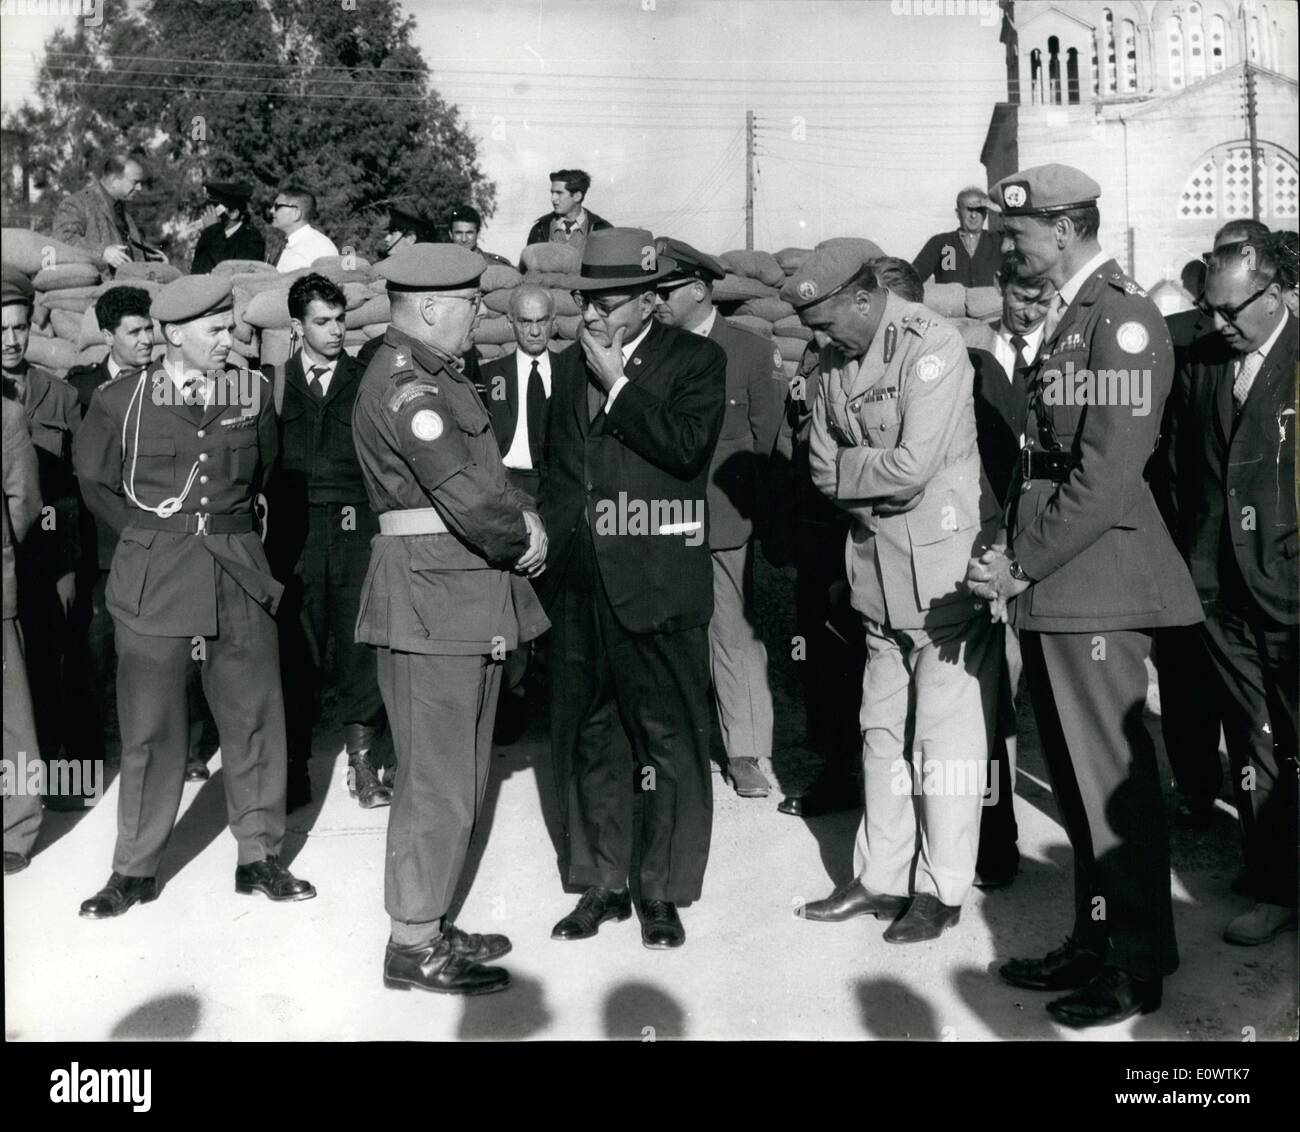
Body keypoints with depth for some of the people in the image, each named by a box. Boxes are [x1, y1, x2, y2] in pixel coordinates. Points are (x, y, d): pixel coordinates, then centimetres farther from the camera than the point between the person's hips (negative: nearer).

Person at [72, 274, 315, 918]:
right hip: (153, 577, -2)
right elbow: (93, 480, 12)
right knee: (149, 727, 4)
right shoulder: (120, 401, -2)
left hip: (240, 574, 2)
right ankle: (135, 870, 19)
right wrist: (150, 534, 9)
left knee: (256, 719, 5)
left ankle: (259, 857, 19)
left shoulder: (252, 394, 3)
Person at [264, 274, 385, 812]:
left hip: (356, 528, 0)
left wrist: (365, 509, -3)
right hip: (294, 530, 0)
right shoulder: (275, 382, 11)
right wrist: (276, 514, -2)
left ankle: (362, 762, 8)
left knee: (359, 643, -2)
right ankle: (294, 771, 9)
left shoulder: (364, 380, 11)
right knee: (296, 650, 0)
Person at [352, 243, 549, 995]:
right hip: (433, 597, -10)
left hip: (470, 595, 10)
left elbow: (485, 468, 18)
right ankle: (413, 946, 14)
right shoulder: (404, 386, -16)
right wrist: (520, 540, -7)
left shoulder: (434, 376, 15)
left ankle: (432, 924, 30)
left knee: (460, 776, 17)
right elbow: (466, 495, -24)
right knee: (438, 780, 0)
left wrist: (524, 518, 1)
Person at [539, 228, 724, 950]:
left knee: (671, 741, 2)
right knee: (583, 740, 12)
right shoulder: (570, 369, 15)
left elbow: (687, 444, -17)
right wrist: (548, 553, 14)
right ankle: (601, 884, 26)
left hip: (658, 587, -5)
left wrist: (619, 383, -13)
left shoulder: (696, 360, 0)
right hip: (579, 586, 6)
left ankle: (665, 894, 17)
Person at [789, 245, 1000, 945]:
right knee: (883, 729, 13)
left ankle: (942, 889, 15)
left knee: (946, 728, 2)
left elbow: (913, 466, -21)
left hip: (944, 564, -7)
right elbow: (823, 468, 11)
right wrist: (874, 479, -5)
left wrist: (846, 469, -5)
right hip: (878, 566, 7)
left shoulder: (932, 346, -14)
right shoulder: (836, 362, 8)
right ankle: (880, 878, 26)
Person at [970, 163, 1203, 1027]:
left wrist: (1022, 564, -14)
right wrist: (1015, 557, 6)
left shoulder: (1120, 317, -11)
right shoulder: (1068, 315, 15)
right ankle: (1096, 940, 30)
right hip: (1051, 587, 9)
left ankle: (1140, 965, 17)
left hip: (1094, 587, -9)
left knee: (1113, 781, 2)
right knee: (1078, 778, 16)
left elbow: (1108, 472, -18)